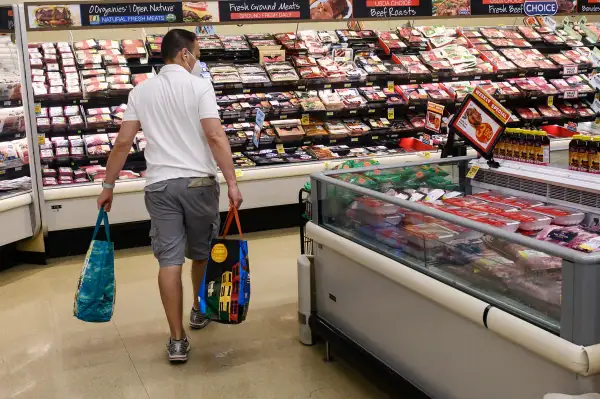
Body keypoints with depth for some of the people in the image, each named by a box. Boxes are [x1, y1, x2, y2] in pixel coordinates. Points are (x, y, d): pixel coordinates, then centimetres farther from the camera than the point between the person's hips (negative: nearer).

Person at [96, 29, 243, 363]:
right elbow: (215, 136, -15)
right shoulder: (199, 86, -4)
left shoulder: (141, 91, 8)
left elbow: (123, 142, 5)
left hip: (160, 185, 2)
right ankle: (199, 311, 38)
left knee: (169, 259, 1)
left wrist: (108, 187, 11)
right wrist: (232, 182, -14)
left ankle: (178, 341, 0)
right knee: (202, 253, 19)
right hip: (199, 182, -2)